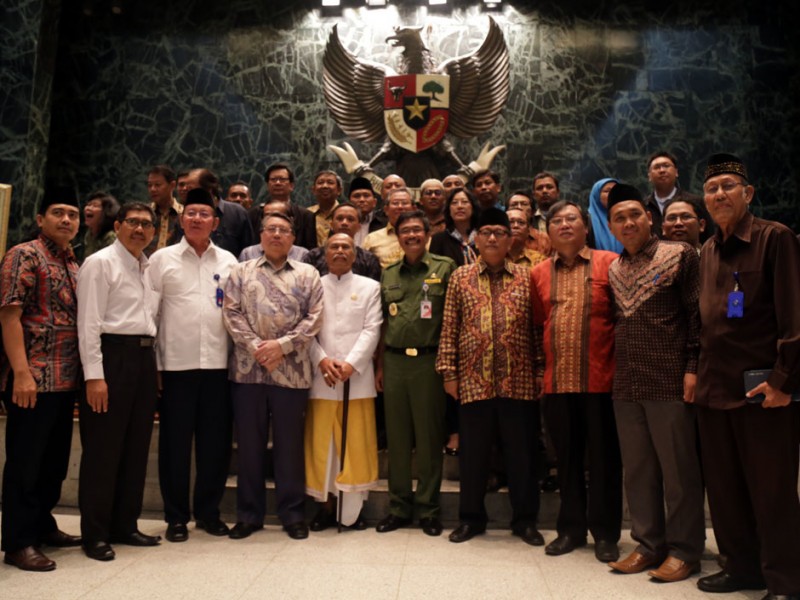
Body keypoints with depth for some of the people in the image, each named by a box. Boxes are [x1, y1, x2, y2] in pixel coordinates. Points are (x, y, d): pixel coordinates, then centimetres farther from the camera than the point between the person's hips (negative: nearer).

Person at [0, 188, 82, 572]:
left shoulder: (75, 265, 16)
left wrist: (84, 371, 14)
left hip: (66, 380, 8)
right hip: (33, 378, -8)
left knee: (55, 460, 16)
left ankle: (42, 526, 30)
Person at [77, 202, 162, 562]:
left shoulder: (151, 267, 15)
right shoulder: (99, 263, -5)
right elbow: (89, 323, -11)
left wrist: (156, 365, 11)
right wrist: (94, 376, -17)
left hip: (144, 357, 7)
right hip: (112, 355, -7)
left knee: (136, 447, 12)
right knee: (103, 449, 1)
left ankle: (124, 525, 24)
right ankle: (95, 533, 13)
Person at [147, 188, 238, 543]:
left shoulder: (228, 261, 10)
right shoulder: (162, 259, 5)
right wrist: (152, 362, -3)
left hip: (218, 363, 2)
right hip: (176, 363, -2)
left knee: (215, 441, 8)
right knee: (175, 441, 6)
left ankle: (208, 511, 24)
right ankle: (176, 516, 20)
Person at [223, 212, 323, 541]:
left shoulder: (307, 274, 9)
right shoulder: (241, 272, 12)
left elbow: (314, 318, 0)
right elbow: (231, 313, 2)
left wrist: (282, 345, -10)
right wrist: (255, 347, -10)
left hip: (291, 371, -1)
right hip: (247, 369, 1)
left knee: (290, 445, 6)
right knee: (249, 444, 8)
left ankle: (292, 514, 19)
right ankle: (248, 514, 22)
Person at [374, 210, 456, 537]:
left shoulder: (445, 268, 1)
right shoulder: (388, 274, 13)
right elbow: (384, 324, 15)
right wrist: (380, 365, 11)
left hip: (429, 361, -3)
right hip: (394, 362, 4)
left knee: (429, 437, 4)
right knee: (397, 438, 9)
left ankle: (428, 509, 17)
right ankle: (399, 506, 22)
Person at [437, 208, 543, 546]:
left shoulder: (526, 278, 7)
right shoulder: (460, 278, 7)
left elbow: (538, 327, 6)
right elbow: (449, 328, 4)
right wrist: (448, 372, -1)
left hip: (518, 381, 0)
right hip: (473, 380, 0)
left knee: (522, 452, 8)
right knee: (472, 453, 10)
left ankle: (525, 519, 25)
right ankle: (471, 518, 26)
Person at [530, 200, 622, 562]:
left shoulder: (608, 264, 1)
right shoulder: (539, 273, 11)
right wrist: (539, 366, 7)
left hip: (599, 379, -3)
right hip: (556, 381, 3)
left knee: (603, 457, 7)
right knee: (566, 457, 12)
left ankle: (605, 533, 21)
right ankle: (571, 528, 26)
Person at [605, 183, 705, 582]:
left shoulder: (679, 255, -2)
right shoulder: (612, 270, 13)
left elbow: (699, 314, -5)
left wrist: (693, 367, -12)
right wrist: (616, 372, 12)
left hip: (669, 383, -5)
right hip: (626, 386, 6)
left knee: (679, 470, 3)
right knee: (637, 471, 11)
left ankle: (684, 550, 16)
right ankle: (649, 545, 24)